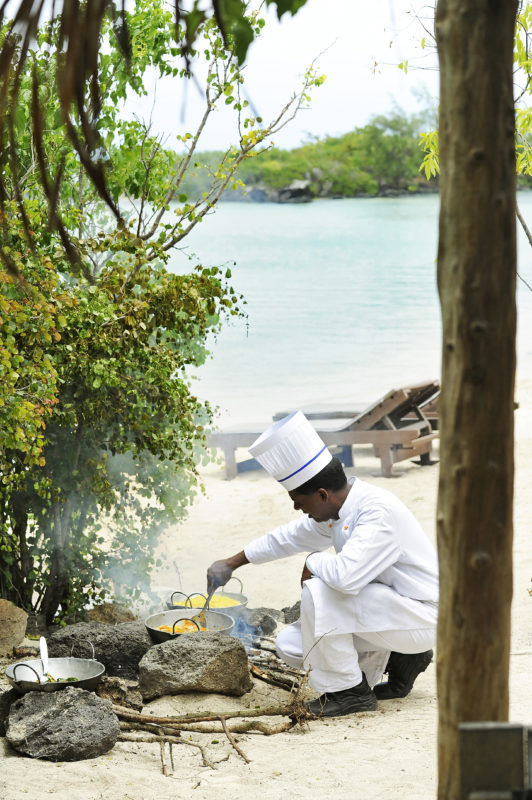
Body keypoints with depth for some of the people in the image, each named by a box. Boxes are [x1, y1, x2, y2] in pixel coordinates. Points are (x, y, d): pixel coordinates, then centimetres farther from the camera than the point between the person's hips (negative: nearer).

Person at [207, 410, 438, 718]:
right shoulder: (338, 511, 1)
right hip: (386, 606, 10)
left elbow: (346, 575, -41)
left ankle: (350, 691, -9)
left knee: (319, 591, -27)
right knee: (290, 644, 5)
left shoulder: (379, 512, -28)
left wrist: (313, 563, -18)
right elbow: (289, 537, 19)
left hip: (421, 617, -9)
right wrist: (232, 563, 28)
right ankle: (399, 660, 13)